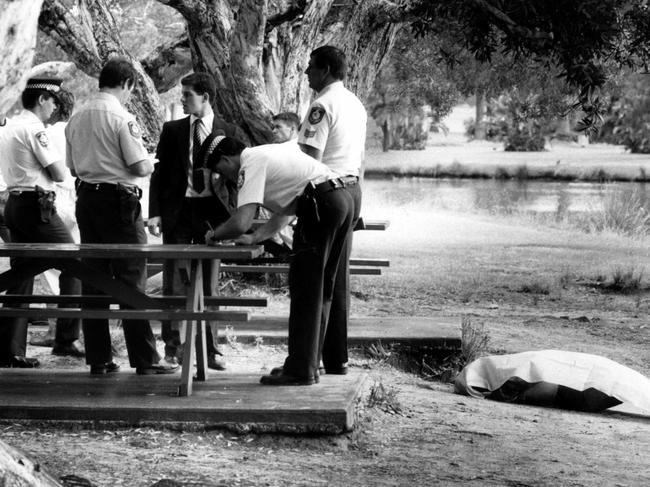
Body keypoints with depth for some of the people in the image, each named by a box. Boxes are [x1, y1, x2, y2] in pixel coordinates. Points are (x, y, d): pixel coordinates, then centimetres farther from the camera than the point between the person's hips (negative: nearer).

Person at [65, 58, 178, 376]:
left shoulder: (76, 119, 9)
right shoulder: (122, 118, -12)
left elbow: (73, 168, 14)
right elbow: (140, 167, -14)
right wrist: (150, 164, 6)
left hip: (86, 198, 7)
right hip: (118, 198, -6)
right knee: (131, 278, -3)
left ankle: (98, 359, 11)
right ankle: (145, 360, -1)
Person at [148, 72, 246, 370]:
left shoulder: (229, 133, 3)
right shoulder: (172, 130, 7)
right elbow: (159, 173, 7)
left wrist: (233, 216, -5)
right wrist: (154, 213, -4)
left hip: (212, 212, -1)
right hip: (178, 211, 1)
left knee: (209, 282, 4)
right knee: (174, 281, 1)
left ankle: (210, 349, 9)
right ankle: (173, 346, 8)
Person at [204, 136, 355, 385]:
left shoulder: (251, 165, -3)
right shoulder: (267, 153, 26)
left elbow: (240, 223, -13)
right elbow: (285, 211, 30)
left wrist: (214, 235, 6)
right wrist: (255, 237, 20)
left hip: (319, 204, -9)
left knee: (304, 288, -2)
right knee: (320, 287, 15)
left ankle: (300, 371, 0)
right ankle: (308, 365, 21)